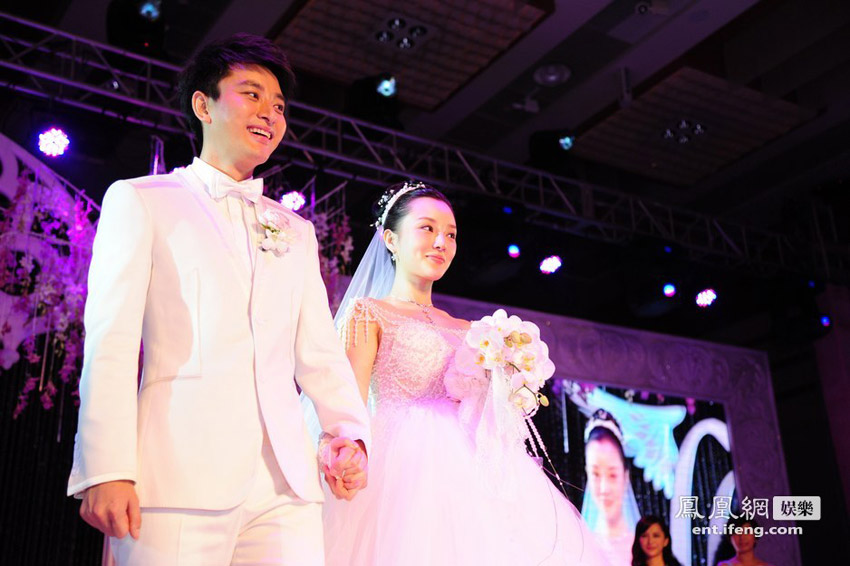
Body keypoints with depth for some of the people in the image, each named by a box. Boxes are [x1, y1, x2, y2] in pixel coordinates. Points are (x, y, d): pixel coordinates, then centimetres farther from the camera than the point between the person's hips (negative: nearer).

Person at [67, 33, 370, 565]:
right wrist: (107, 470, -10)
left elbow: (320, 351, 15)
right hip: (177, 477, -3)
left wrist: (350, 433, -2)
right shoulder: (138, 200, 10)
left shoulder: (297, 232, 23)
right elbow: (111, 340, -1)